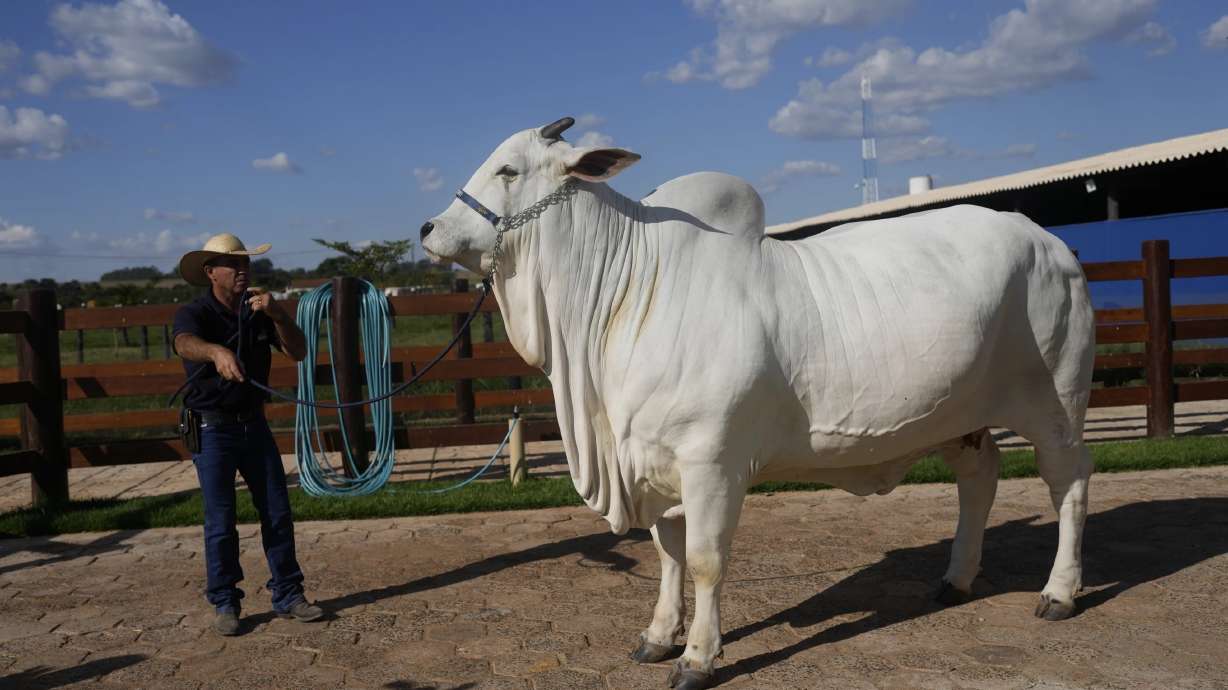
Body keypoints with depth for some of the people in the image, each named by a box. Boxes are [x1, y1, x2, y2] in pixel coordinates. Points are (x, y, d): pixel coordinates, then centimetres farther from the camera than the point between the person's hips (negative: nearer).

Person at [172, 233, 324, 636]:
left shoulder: (259, 313, 5)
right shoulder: (194, 314, -11)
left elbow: (298, 353, -5)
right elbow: (185, 343, -35)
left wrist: (277, 314, -21)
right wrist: (217, 352, -58)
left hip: (254, 422, 5)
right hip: (212, 429, -5)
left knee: (278, 513, 7)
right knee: (220, 522, 0)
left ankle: (288, 595, 18)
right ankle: (224, 604, 14)